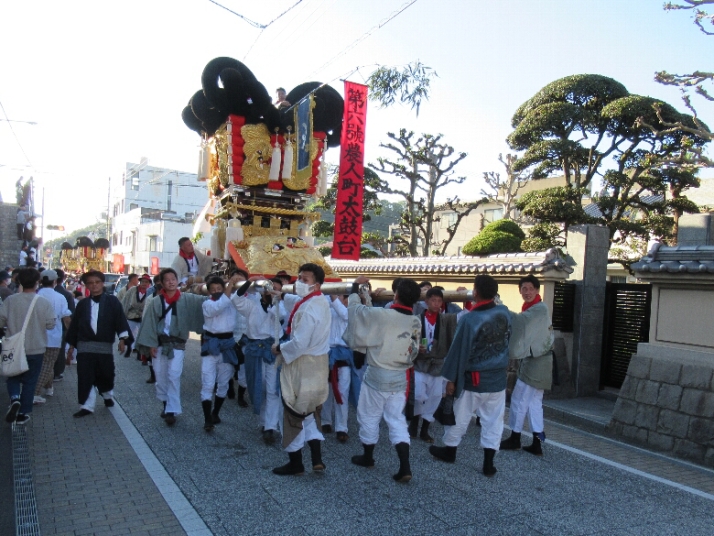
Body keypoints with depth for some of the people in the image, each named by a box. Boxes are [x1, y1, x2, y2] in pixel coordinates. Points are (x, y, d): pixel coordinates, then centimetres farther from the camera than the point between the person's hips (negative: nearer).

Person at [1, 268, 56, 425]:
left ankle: (14, 399, -8)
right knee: (29, 381, 11)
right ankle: (23, 413, 15)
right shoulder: (43, 302, -12)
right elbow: (50, 324, -9)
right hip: (36, 349, 0)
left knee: (13, 377, 19)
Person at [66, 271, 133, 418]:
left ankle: (107, 396, 38)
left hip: (105, 346, -1)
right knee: (85, 378, -2)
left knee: (105, 375, 10)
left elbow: (120, 319, -8)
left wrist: (123, 338, -20)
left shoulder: (112, 301, -1)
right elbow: (74, 325, 10)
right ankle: (86, 406, 6)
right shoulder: (82, 304, 7)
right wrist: (71, 346, 9)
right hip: (85, 346, 1)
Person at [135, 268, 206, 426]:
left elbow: (205, 301, -12)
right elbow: (149, 323, -1)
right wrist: (150, 344, -6)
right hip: (159, 343, 2)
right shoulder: (155, 302, -2)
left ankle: (171, 411, -4)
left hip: (177, 344, -2)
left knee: (174, 377, -8)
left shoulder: (187, 299, -3)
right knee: (160, 377, 11)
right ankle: (166, 404, 29)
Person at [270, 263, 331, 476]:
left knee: (294, 412, 5)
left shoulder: (308, 308, -24)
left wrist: (279, 348, -11)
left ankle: (295, 463, 17)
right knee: (308, 412, 18)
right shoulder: (322, 303, 7)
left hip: (302, 365, -9)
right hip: (318, 362, 9)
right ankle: (316, 459, 17)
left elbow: (299, 343, -27)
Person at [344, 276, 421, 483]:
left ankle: (368, 457, 32)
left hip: (377, 375, -4)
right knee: (397, 419, 10)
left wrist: (355, 287, 11)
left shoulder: (381, 315, -19)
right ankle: (405, 468, 3)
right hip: (400, 377, 5)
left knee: (369, 417, 15)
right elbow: (413, 351, 6)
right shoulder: (415, 322, -4)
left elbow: (356, 309, -3)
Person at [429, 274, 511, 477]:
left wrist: (451, 379, -6)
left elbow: (459, 351, -14)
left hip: (474, 380, -3)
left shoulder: (469, 319, -19)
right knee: (493, 421, 10)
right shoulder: (504, 313, -5)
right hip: (498, 379, 4)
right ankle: (488, 463, 13)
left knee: (460, 418, 14)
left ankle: (449, 451, 30)